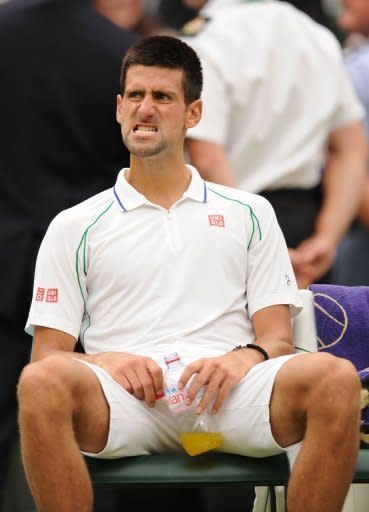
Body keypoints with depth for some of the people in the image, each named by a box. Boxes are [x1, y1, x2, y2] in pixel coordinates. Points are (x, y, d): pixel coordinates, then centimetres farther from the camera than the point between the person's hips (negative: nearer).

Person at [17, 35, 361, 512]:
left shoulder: (249, 213, 22)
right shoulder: (74, 227, 19)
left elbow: (278, 338, 15)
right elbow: (48, 353, 12)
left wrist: (244, 358, -10)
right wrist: (107, 362, -10)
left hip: (227, 400, 1)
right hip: (126, 399, -1)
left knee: (335, 378, -31)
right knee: (41, 384, -36)